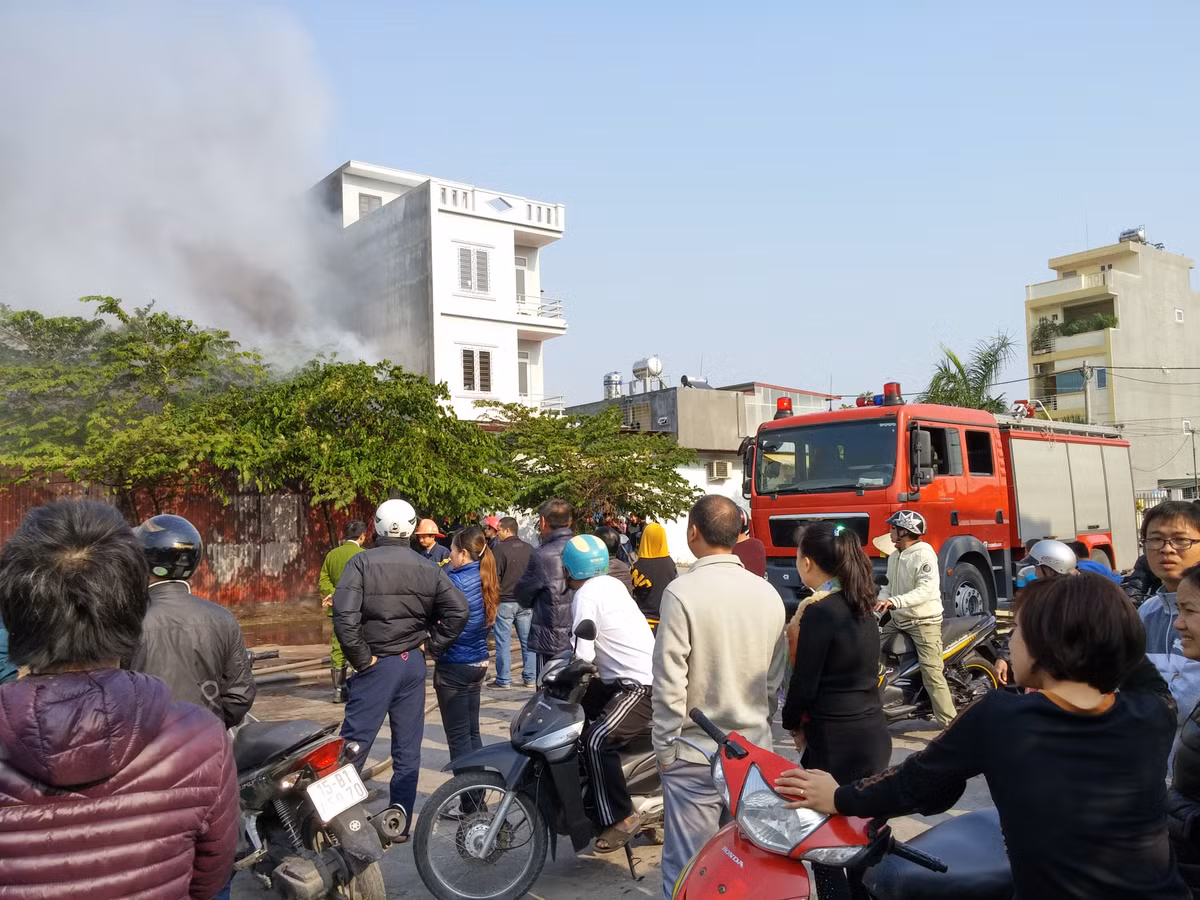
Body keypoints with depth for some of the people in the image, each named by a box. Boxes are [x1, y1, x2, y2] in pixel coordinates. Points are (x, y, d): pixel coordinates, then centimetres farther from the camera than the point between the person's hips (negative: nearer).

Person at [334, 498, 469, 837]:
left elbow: (344, 614, -20)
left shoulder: (362, 562, -9)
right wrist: (432, 645, 3)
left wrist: (360, 657, -11)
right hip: (413, 663, 4)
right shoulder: (428, 568, 2)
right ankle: (400, 821, 18)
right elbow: (458, 610, -5)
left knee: (354, 742, 2)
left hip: (377, 664, -4)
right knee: (408, 747, 11)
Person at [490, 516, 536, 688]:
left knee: (503, 642, 3)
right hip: (526, 602, 5)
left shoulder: (499, 549, -12)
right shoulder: (529, 549, 5)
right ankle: (530, 678, 14)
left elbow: (493, 577, -12)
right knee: (527, 640, 10)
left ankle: (503, 679, 6)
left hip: (504, 601, -5)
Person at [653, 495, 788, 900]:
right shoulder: (768, 594, 2)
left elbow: (669, 682, -15)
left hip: (696, 752, -5)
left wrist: (665, 746, -4)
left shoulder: (682, 591, -16)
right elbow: (775, 677, 9)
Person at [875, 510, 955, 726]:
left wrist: (894, 601, -36)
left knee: (932, 673, -14)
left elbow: (927, 590, -26)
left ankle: (950, 723, -10)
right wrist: (878, 601, 1)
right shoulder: (894, 557, 13)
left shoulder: (924, 555, -14)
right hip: (898, 620, 9)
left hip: (924, 621, -9)